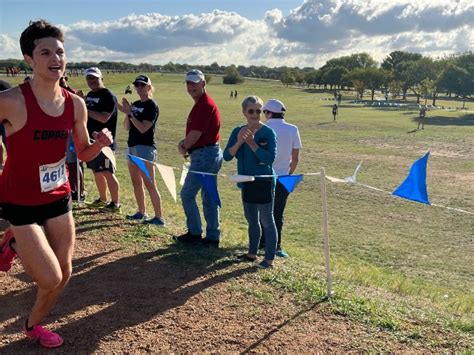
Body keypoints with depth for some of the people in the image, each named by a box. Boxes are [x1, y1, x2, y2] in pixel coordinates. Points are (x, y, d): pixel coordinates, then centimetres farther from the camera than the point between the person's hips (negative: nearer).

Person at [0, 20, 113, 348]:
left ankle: (34, 324, 40)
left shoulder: (75, 104, -4)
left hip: (59, 199, 5)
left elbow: (83, 154, 7)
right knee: (50, 279, -6)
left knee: (64, 274, 11)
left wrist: (100, 143, -13)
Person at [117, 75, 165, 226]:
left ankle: (159, 217, -6)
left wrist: (129, 112, -18)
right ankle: (141, 212, 24)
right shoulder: (135, 104, 13)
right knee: (136, 182, 12)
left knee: (149, 184, -9)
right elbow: (127, 127, 10)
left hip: (145, 148, -8)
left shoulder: (152, 106, -9)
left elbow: (143, 128, -18)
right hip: (132, 146, 8)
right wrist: (126, 112, -5)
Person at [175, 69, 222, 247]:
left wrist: (184, 148, -3)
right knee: (209, 197, 12)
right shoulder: (201, 104, 16)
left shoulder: (205, 104, -17)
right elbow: (194, 133, 18)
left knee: (187, 194, 0)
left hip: (204, 155, -10)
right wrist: (184, 143, 0)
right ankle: (212, 237, 19)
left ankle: (195, 233, 11)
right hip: (211, 154, 10)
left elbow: (195, 134, -20)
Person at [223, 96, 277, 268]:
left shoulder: (268, 132, -11)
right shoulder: (238, 131, 2)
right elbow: (227, 156, -5)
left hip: (264, 182, -5)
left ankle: (270, 258, 11)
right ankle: (252, 253, 32)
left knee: (266, 220, 1)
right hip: (247, 182, 6)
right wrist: (239, 142, -21)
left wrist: (252, 143, -25)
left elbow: (270, 158, -21)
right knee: (251, 220, 18)